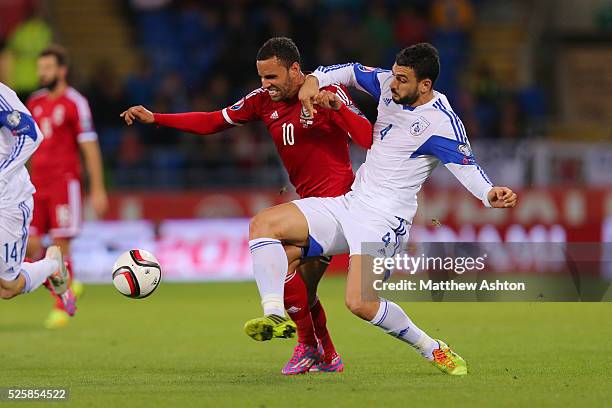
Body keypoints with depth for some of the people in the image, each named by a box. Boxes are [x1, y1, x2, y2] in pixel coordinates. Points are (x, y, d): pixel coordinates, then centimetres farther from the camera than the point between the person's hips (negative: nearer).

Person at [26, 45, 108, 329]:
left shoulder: (75, 103, -6)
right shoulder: (35, 102, 13)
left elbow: (90, 147, -8)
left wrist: (98, 190, -11)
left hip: (64, 182, -6)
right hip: (37, 185, 6)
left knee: (60, 245, -5)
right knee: (29, 244, -2)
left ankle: (61, 308, 5)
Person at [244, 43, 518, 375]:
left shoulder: (442, 123, -15)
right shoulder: (389, 85, 5)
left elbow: (467, 167, -15)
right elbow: (351, 71, 21)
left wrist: (489, 194, -36)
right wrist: (313, 80, 2)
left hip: (383, 220, -8)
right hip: (349, 203, 8)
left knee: (360, 303, -25)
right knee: (265, 224, -9)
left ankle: (432, 350, -3)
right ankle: (274, 316, -22)